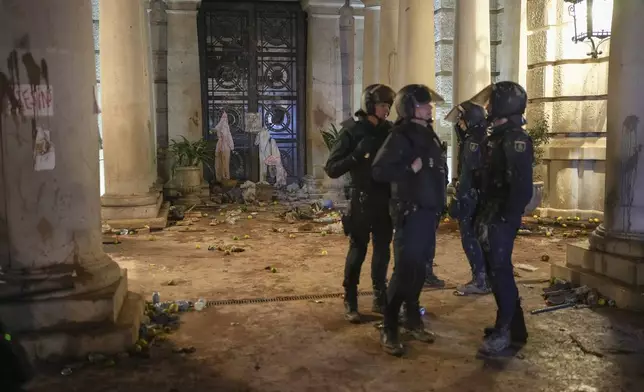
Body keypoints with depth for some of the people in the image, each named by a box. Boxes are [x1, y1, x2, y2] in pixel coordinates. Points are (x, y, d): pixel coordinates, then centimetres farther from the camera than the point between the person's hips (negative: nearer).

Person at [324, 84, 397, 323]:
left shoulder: (389, 131, 5)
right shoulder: (352, 131, -7)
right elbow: (332, 169, -12)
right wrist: (357, 154, -25)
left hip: (386, 201, 4)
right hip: (362, 200, -4)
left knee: (382, 250, 12)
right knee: (357, 251, 2)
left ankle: (380, 298, 25)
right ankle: (350, 302, 14)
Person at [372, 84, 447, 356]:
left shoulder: (429, 134, 13)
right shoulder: (401, 137, -12)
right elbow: (378, 170, -21)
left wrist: (439, 202, 15)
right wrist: (410, 168, -22)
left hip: (429, 211, 8)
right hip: (411, 212, -8)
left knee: (419, 268, 14)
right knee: (405, 269, -7)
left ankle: (413, 320, 27)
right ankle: (389, 330, 2)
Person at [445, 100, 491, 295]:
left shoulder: (473, 142, -17)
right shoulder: (482, 139, 13)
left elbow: (467, 175, -21)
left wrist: (456, 199, -19)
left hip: (470, 197, -10)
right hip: (479, 196, 10)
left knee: (469, 239, -3)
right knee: (477, 238, 15)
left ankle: (480, 281, 2)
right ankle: (483, 278, 23)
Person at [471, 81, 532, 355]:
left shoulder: (515, 139, -16)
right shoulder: (497, 136, 13)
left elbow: (522, 188, -23)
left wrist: (505, 219, -20)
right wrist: (484, 215, 13)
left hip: (501, 220, -10)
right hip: (491, 217, 10)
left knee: (500, 273, -2)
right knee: (496, 271, 16)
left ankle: (504, 332, 10)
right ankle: (513, 326, 28)